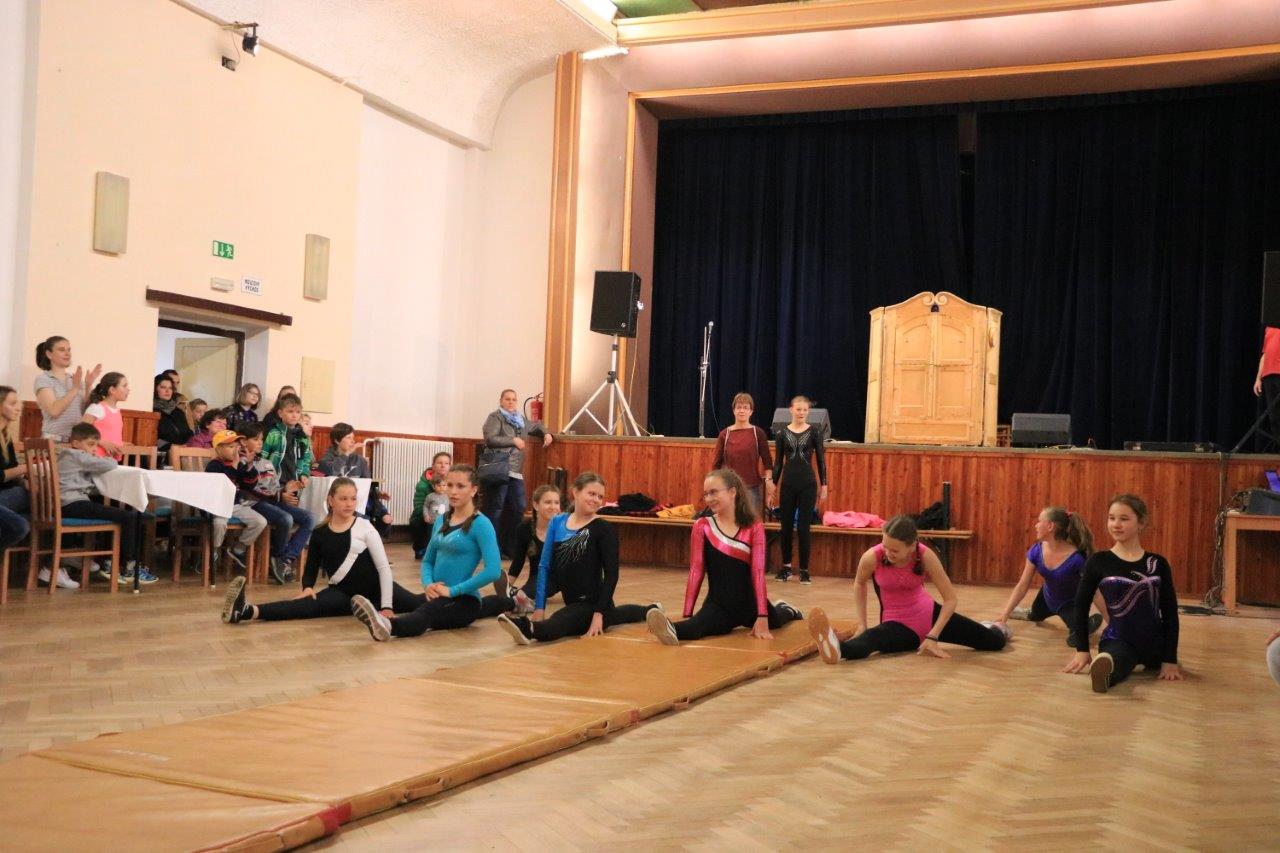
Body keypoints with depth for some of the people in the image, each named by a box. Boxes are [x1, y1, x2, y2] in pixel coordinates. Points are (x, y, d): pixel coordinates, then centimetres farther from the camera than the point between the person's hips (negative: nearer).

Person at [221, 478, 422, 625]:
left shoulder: (364, 527, -5)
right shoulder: (320, 533, 3)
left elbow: (384, 567, -8)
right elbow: (311, 568, 12)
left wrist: (387, 606, -17)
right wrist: (308, 587, -13)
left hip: (375, 587, 2)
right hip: (343, 592, -2)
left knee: (418, 603, -13)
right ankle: (248, 611, -50)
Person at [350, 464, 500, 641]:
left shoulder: (480, 524, -9)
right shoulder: (442, 520, 14)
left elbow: (493, 571, -19)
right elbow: (428, 561, 19)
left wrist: (452, 590, -19)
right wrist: (428, 584, -4)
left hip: (464, 600, -10)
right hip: (438, 595, 10)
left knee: (425, 613, -39)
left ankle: (387, 624, -70)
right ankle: (383, 622, -53)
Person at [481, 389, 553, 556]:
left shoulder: (520, 420, 21)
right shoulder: (495, 417, -2)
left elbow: (536, 426, 40)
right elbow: (490, 439, -16)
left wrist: (546, 433, 19)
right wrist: (513, 440, -11)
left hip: (516, 473, 8)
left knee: (518, 508, 7)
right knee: (495, 509, -7)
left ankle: (509, 546, 16)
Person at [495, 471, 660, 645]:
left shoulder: (604, 529, -11)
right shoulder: (557, 522, 2)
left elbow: (611, 574, -13)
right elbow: (544, 566, 2)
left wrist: (599, 613, -20)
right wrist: (539, 607, -5)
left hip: (592, 604, -7)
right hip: (573, 604, 7)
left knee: (559, 623, -38)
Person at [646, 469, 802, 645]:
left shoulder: (754, 527, -7)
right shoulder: (702, 526, -6)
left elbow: (758, 571, -15)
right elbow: (696, 570, -10)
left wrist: (762, 617, -22)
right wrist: (687, 615, -18)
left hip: (749, 602, 2)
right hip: (718, 604, -1)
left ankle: (786, 610, 60)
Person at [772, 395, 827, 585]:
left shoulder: (814, 432, -1)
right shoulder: (782, 433, 2)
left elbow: (820, 460, 3)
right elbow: (778, 460, 6)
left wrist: (824, 485, 1)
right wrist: (772, 481, 0)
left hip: (808, 484, -2)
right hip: (788, 484, 2)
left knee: (803, 527, -1)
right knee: (786, 525, 7)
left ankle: (804, 569, 8)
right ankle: (786, 566, 21)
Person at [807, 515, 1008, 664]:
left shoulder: (925, 556, -23)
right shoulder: (872, 557, -23)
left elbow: (950, 598, -16)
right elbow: (859, 584, 2)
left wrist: (933, 636, -22)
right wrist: (861, 624, -2)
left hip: (928, 613, 2)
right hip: (897, 623, -2)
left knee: (996, 641, 2)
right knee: (872, 638, -41)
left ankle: (988, 628, 40)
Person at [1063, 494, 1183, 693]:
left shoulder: (1158, 564, 0)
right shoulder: (1099, 562, -4)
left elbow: (1170, 612, 2)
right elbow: (1081, 606, 4)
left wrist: (1170, 659, -3)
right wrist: (1082, 650, 0)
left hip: (1154, 643, 4)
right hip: (1118, 640, -4)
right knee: (1116, 658, -33)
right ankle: (1104, 668, -61)